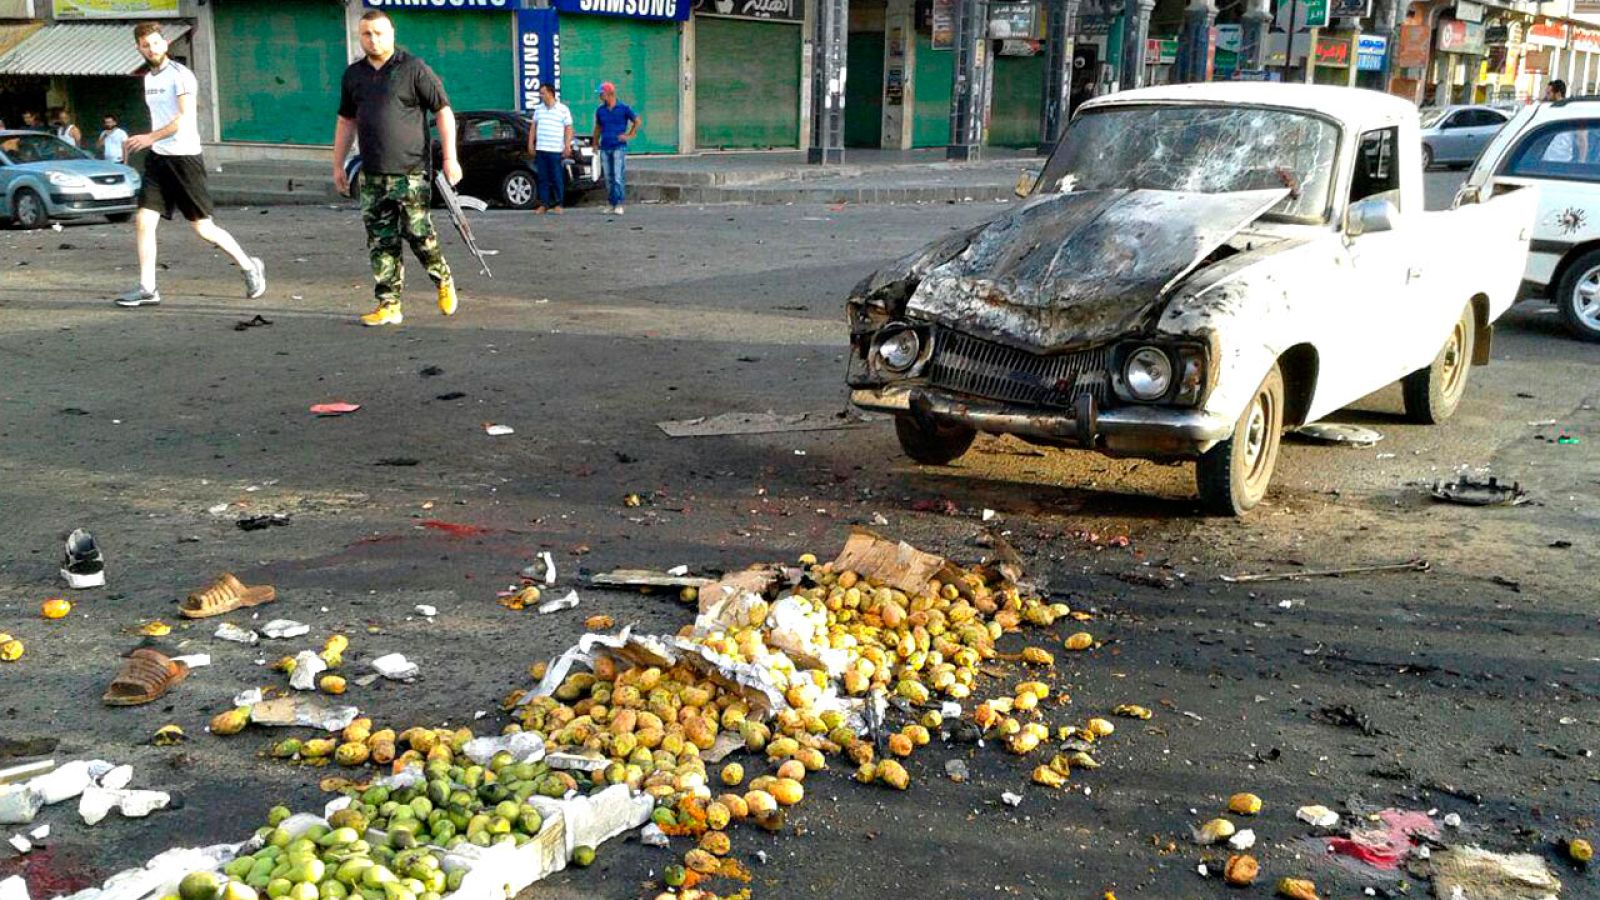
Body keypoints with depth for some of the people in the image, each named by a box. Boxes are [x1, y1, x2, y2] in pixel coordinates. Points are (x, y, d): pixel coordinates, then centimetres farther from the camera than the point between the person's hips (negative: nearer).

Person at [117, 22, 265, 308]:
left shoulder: (179, 74, -10)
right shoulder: (149, 77, 16)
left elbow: (185, 117, -20)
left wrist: (151, 137, -25)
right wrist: (149, 142, 20)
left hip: (184, 156, -7)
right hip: (157, 157, 7)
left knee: (203, 228, -2)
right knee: (143, 220, -3)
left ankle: (250, 266, 18)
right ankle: (147, 289, 1)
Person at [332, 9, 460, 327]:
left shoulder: (414, 68, -2)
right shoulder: (353, 74, 14)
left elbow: (443, 111, -3)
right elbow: (346, 121, 23)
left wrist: (450, 158, -10)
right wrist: (338, 165, 21)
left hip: (410, 170, -5)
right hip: (372, 175, 5)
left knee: (418, 234, -6)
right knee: (381, 243, 3)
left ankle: (443, 280, 20)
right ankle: (389, 305, 8)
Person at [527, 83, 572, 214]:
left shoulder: (563, 109, 0)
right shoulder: (538, 109, 14)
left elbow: (568, 129, -2)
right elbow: (533, 127, 18)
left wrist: (567, 146, -11)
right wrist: (530, 143, 11)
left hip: (556, 150, -4)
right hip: (540, 149, 4)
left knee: (557, 178, -2)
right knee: (543, 178, 4)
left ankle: (558, 204, 4)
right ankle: (544, 204, 8)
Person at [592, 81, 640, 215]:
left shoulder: (623, 108, -3)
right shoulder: (600, 110, 10)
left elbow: (637, 121, 5)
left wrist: (629, 135, -1)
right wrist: (595, 142, 16)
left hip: (619, 147, -4)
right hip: (605, 148, 4)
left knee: (618, 177, -11)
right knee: (608, 178, 7)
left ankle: (618, 205, -10)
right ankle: (610, 204, 15)